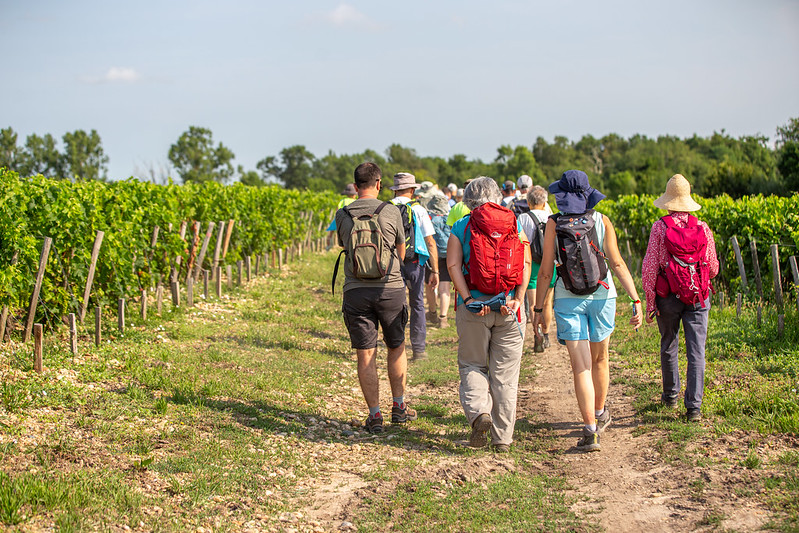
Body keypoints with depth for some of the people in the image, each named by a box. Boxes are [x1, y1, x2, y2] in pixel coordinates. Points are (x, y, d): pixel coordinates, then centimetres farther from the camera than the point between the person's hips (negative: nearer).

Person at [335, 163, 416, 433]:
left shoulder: (342, 215, 2)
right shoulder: (391, 212, -3)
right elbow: (401, 253, 9)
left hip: (356, 290, 1)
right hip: (390, 287, -1)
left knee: (366, 355, 4)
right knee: (396, 348, 17)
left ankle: (374, 415, 5)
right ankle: (399, 406, 22)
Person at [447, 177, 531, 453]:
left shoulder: (460, 227, 3)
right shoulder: (514, 225, 7)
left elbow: (453, 265, -9)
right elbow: (526, 263, -4)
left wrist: (468, 298, -13)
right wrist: (517, 298, -10)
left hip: (473, 306, -1)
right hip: (509, 307, 1)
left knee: (472, 365, 14)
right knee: (505, 372, 8)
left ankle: (478, 412, -11)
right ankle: (502, 437, 10)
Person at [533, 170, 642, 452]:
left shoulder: (554, 223, -5)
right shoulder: (602, 221, -2)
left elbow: (545, 271, -5)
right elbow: (617, 264, -7)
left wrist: (538, 308, 3)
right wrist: (636, 300, -5)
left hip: (568, 299, -2)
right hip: (602, 295, 2)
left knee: (581, 366, -3)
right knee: (599, 358, 21)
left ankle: (590, 431, -14)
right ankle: (600, 414, 40)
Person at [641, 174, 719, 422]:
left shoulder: (659, 228, -8)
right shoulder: (703, 228, -2)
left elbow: (649, 267, -10)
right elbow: (713, 268, 7)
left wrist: (649, 302, -3)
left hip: (668, 297, 0)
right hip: (698, 298, 1)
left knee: (669, 346, 19)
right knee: (696, 352, 1)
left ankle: (670, 395, 34)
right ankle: (694, 406, -5)